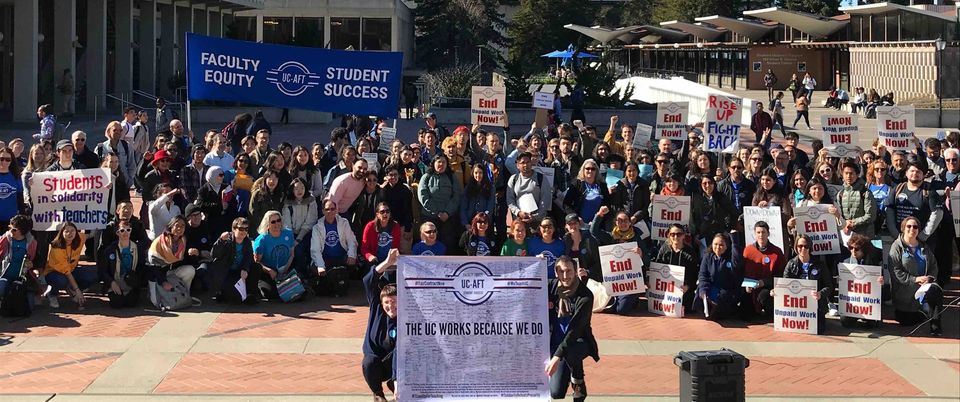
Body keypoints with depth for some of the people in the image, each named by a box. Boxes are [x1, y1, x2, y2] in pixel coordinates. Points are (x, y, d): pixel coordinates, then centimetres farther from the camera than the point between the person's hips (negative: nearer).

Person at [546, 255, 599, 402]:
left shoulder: (585, 295, -19)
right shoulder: (551, 286, -3)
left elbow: (575, 328, -28)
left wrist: (557, 356, -37)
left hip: (579, 342, -4)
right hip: (556, 342, 4)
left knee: (569, 351, -41)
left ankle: (578, 382, -12)